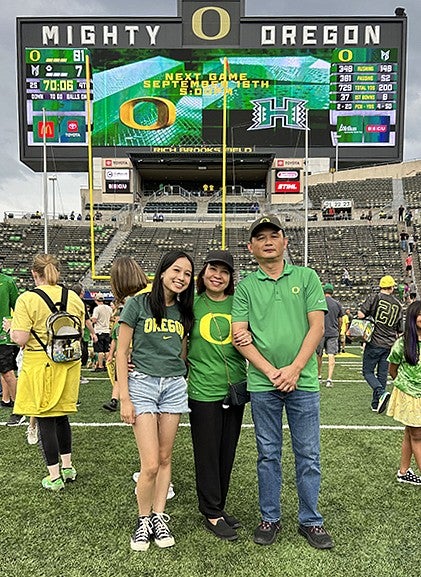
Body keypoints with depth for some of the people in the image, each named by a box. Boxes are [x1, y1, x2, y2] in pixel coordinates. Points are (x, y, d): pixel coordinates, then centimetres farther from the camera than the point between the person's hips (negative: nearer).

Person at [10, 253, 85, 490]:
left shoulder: (27, 299, -13)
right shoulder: (74, 298, 0)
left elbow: (21, 339, -16)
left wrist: (11, 328, 4)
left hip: (40, 364, -4)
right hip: (68, 363, 5)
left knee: (45, 419, 7)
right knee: (61, 415, 20)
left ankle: (55, 477, 16)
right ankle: (68, 467, 31)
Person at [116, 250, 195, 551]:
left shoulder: (184, 311, 8)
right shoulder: (138, 304, -6)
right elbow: (122, 352, -5)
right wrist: (124, 398, -8)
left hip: (175, 385, 4)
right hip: (142, 383, -4)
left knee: (165, 458, 11)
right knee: (150, 464, -5)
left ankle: (159, 518, 27)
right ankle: (143, 521, 19)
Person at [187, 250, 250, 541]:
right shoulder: (192, 305, -3)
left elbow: (250, 340, 13)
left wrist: (249, 339, -11)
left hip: (235, 388, 4)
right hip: (203, 390, -3)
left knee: (227, 453, 15)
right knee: (207, 454, 6)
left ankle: (218, 506, 33)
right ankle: (211, 513, 24)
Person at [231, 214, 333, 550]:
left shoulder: (306, 277, 3)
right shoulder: (246, 286, 3)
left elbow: (317, 326, -3)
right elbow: (238, 336, -2)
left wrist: (294, 368, -12)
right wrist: (270, 371, -11)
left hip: (303, 381, 0)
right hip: (262, 384, 0)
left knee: (308, 455, 10)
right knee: (268, 455, 13)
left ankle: (310, 521, 28)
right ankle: (270, 518, 29)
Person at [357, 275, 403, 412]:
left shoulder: (374, 298, -5)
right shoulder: (398, 305, 11)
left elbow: (360, 315, -16)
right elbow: (399, 330, 17)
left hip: (374, 343, -4)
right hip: (389, 345, 4)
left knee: (368, 371, 3)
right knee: (382, 374, 9)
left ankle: (381, 393, -18)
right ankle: (376, 404, 15)